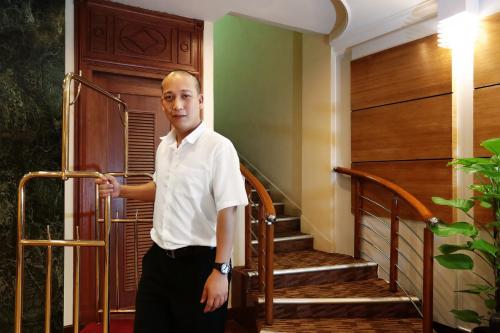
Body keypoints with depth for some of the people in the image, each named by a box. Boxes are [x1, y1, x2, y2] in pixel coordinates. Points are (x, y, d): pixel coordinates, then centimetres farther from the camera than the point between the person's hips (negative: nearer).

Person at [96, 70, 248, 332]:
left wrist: (220, 270, -20)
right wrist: (120, 191, 13)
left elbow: (227, 210, -20)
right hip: (158, 259, 7)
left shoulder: (219, 147, -18)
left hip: (199, 263, -7)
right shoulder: (163, 146, 7)